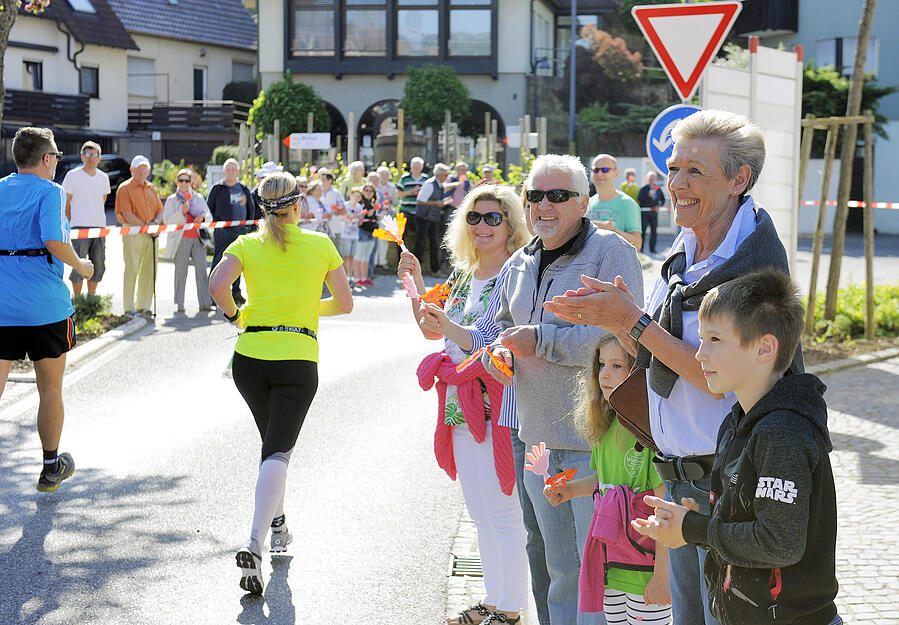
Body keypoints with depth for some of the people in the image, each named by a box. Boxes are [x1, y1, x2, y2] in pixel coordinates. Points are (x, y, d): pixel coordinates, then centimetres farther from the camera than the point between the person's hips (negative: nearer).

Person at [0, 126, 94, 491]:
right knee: (51, 390, 12)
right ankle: (51, 467, 25)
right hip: (46, 305, -4)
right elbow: (55, 242, -21)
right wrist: (80, 266, -4)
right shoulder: (50, 192, -7)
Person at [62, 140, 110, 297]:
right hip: (80, 228, -5)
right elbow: (66, 203, 2)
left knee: (98, 266, 6)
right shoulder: (73, 175, -2)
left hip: (99, 227, 5)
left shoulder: (103, 177, 11)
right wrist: (69, 225, 1)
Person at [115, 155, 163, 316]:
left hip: (151, 234, 6)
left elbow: (160, 210, 17)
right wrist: (145, 226, -14)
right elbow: (127, 214, -11)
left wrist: (156, 222, -4)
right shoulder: (125, 188, -2)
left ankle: (144, 306, 15)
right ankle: (129, 307, -3)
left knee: (149, 270, 6)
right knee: (132, 269, -6)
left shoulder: (151, 189, 19)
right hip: (132, 232, -6)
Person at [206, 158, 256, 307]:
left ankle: (236, 292, 17)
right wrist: (215, 223, -2)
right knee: (218, 260, -6)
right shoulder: (217, 188, 0)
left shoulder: (244, 189, 11)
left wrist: (248, 223, 12)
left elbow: (251, 208, 20)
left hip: (240, 230, 4)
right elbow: (209, 207, 4)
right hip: (222, 231, -4)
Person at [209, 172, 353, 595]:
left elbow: (217, 285, -13)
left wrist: (234, 314, 6)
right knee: (278, 451, -8)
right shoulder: (321, 244, 5)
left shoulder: (247, 244, 5)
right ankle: (255, 544, -25)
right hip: (297, 359, -2)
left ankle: (277, 523, 35)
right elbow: (344, 303, 8)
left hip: (250, 356, 2)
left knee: (272, 441, 25)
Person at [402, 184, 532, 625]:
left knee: (502, 511, -1)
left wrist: (452, 328, -27)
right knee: (480, 513, 16)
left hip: (498, 403, -8)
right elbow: (430, 328, 18)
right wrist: (416, 282, 7)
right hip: (462, 405, 8)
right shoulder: (464, 275, 12)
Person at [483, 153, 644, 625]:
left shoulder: (611, 253, -11)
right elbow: (505, 324, 25)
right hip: (537, 432, 7)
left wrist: (540, 340, -19)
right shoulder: (521, 263, 13)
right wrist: (499, 353, 1)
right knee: (558, 563, 19)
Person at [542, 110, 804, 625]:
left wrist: (634, 321, -20)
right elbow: (654, 357, 14)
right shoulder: (683, 254, 8)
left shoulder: (756, 263, -19)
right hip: (681, 480, 8)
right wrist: (613, 318, -5)